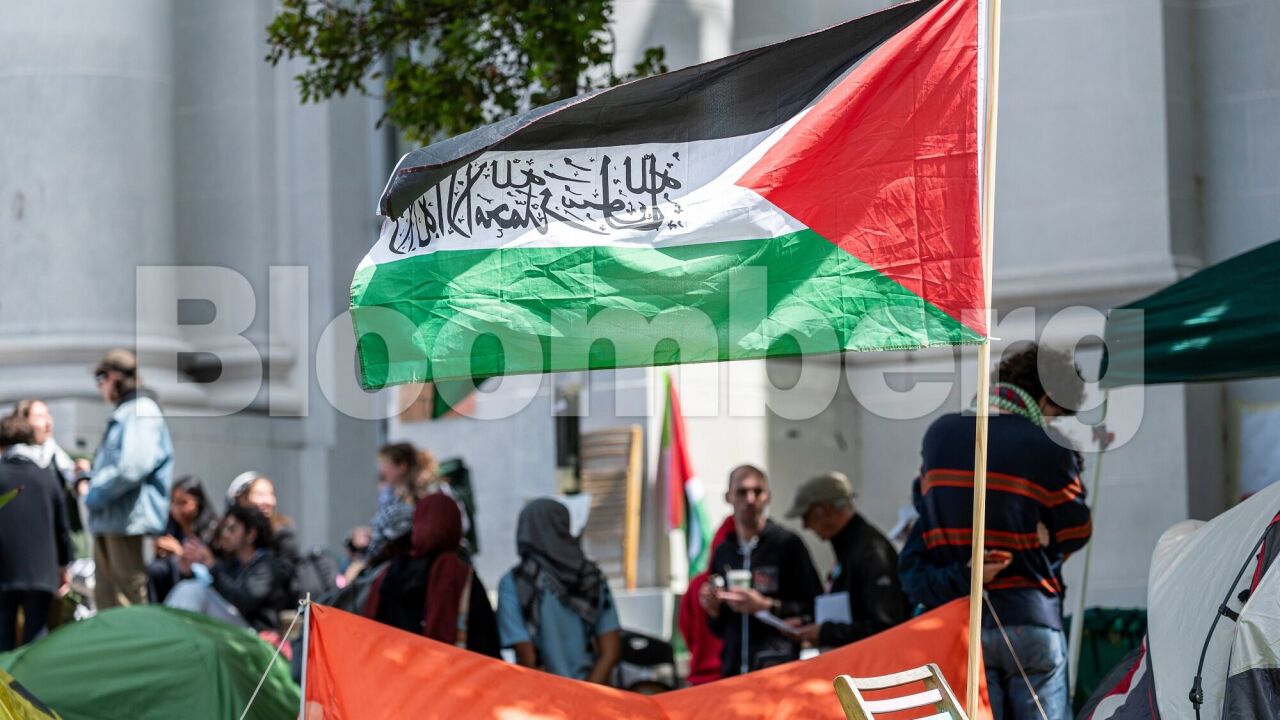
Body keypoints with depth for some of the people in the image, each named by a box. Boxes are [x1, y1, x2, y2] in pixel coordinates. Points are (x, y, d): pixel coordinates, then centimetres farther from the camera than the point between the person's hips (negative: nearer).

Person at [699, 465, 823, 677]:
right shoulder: (722, 553, 14)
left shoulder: (787, 543, -3)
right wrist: (713, 610, 2)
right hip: (733, 671, 5)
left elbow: (814, 609, -6)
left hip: (779, 667, -5)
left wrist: (766, 606, -13)